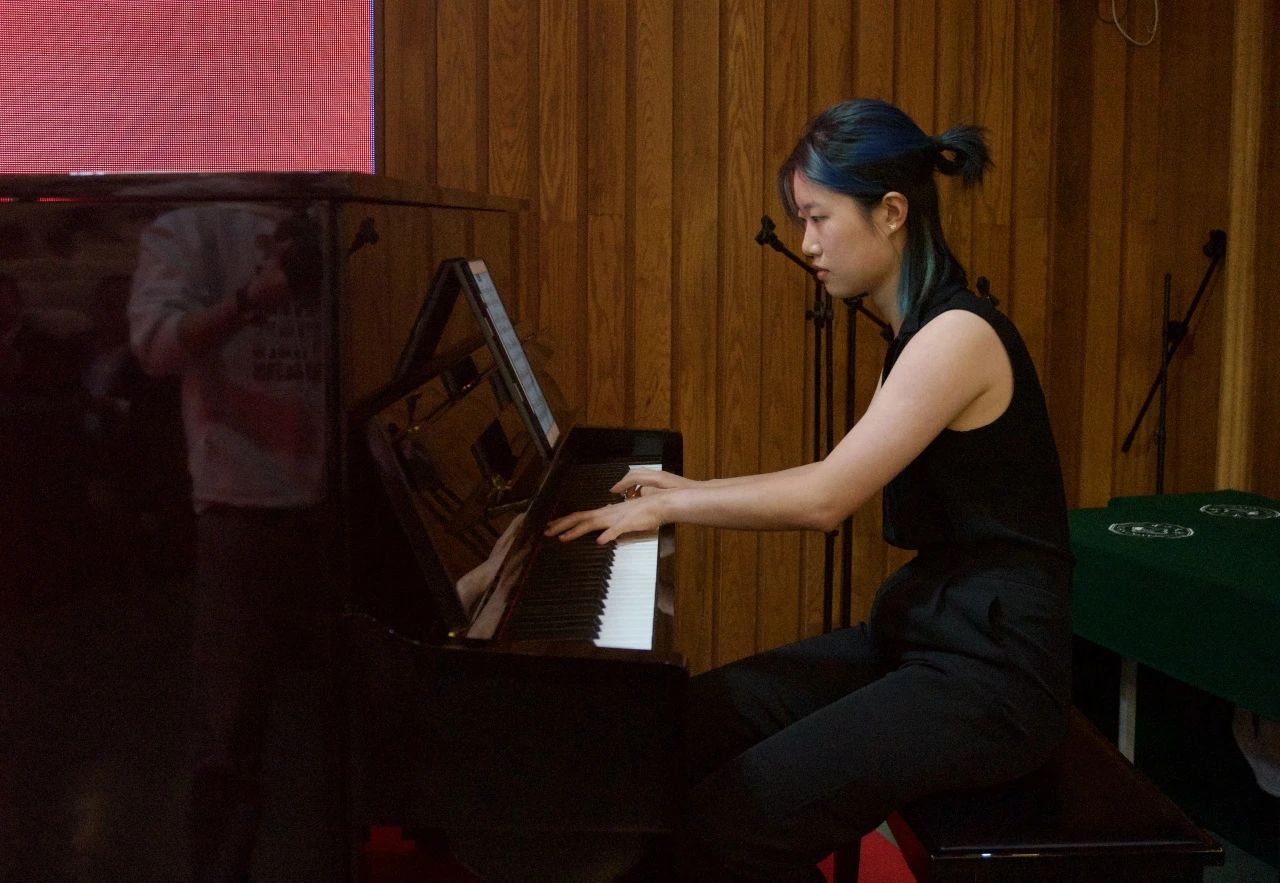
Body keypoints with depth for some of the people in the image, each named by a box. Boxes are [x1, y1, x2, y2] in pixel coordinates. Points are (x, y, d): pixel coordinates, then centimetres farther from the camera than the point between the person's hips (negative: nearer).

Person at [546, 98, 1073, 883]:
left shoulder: (958, 333, -18)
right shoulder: (921, 331, 12)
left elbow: (823, 500, -21)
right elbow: (843, 481, 18)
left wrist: (667, 507, -9)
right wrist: (691, 490, 16)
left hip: (990, 672, -9)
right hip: (920, 634, 9)